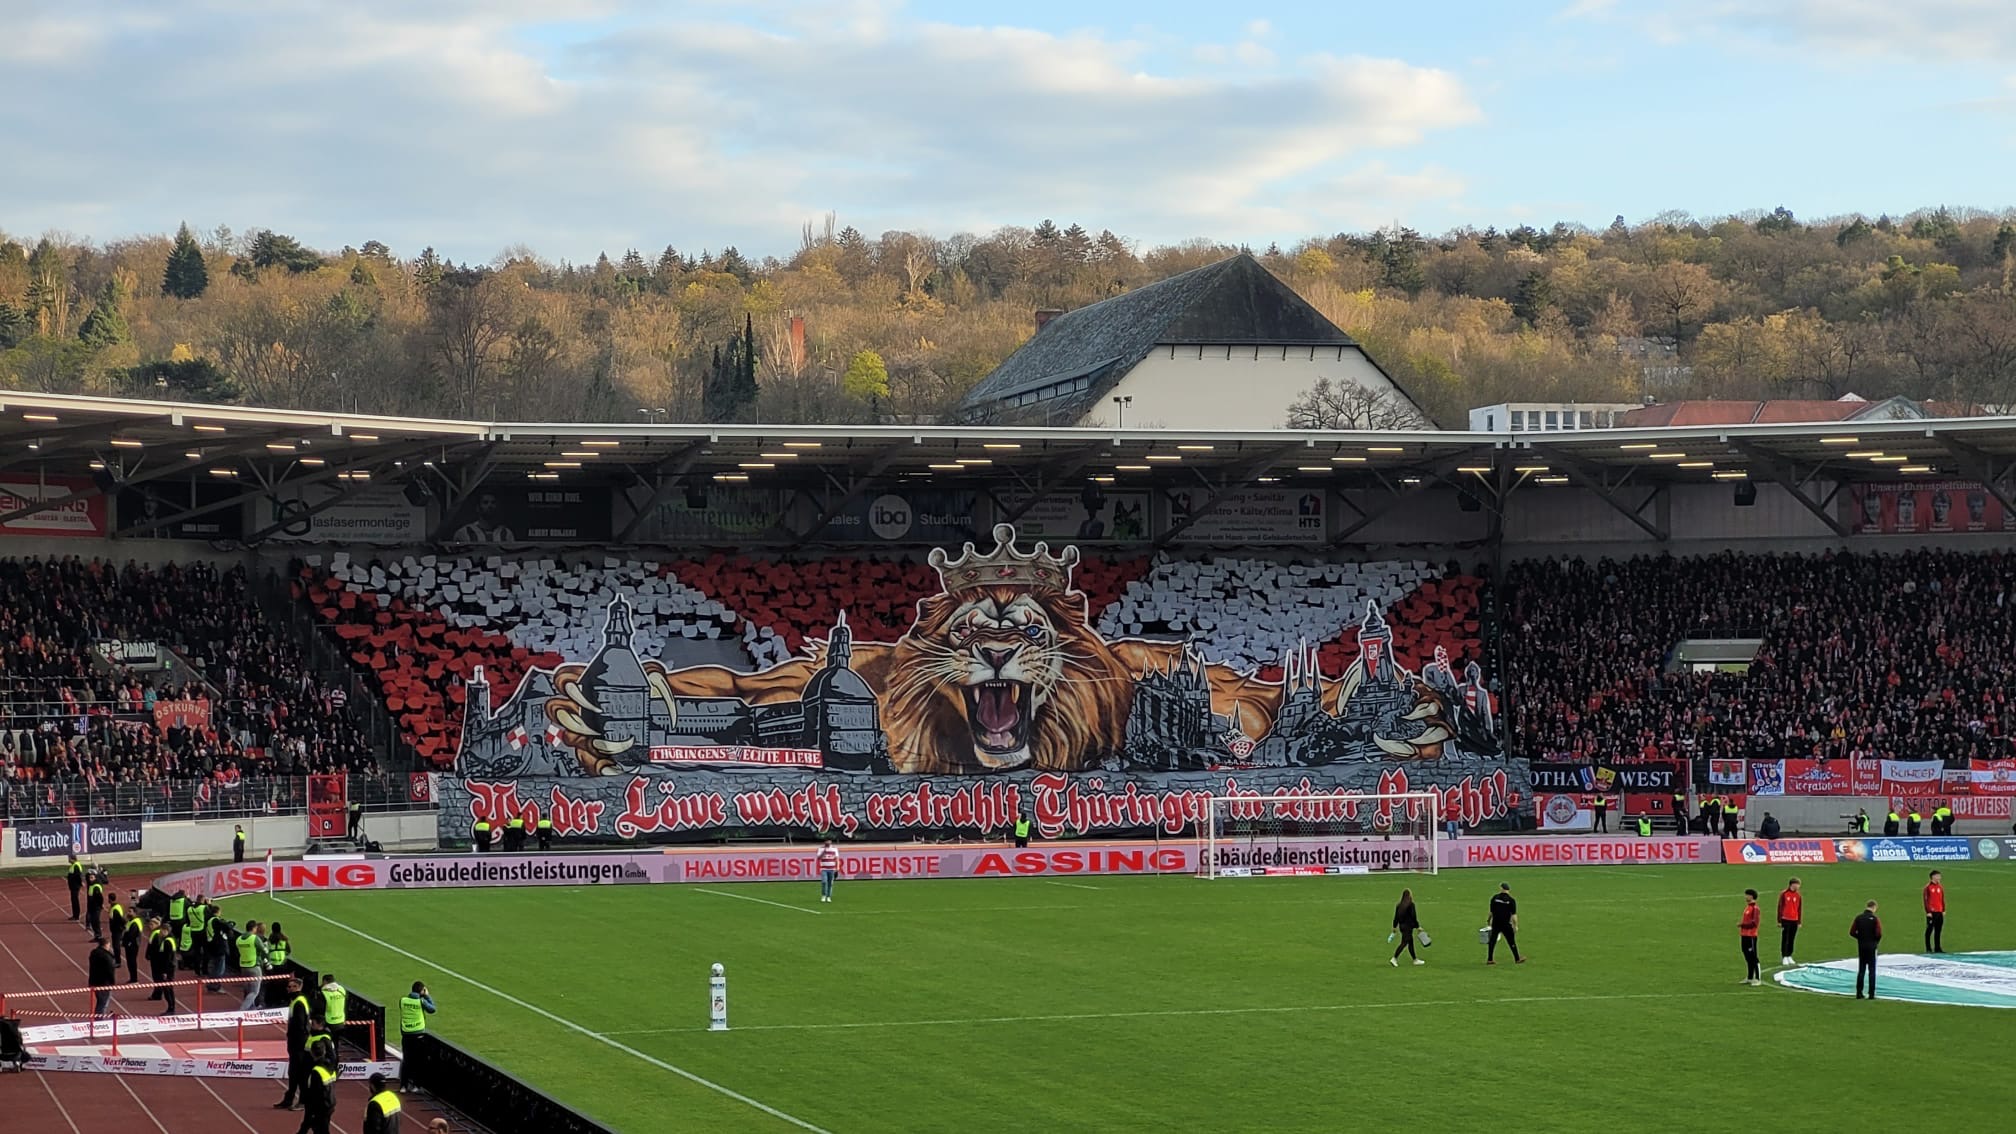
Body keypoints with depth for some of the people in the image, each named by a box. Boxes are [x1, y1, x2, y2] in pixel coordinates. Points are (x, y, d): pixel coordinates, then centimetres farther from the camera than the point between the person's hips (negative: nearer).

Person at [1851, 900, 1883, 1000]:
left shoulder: (1858, 918, 1)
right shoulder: (1874, 918, -12)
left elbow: (1852, 932, -1)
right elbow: (1879, 933, -18)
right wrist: (1877, 941, 2)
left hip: (1861, 947, 4)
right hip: (1871, 946, -4)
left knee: (1861, 970, 11)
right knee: (1872, 971, 4)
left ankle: (1859, 993, 10)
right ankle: (1871, 994, 2)